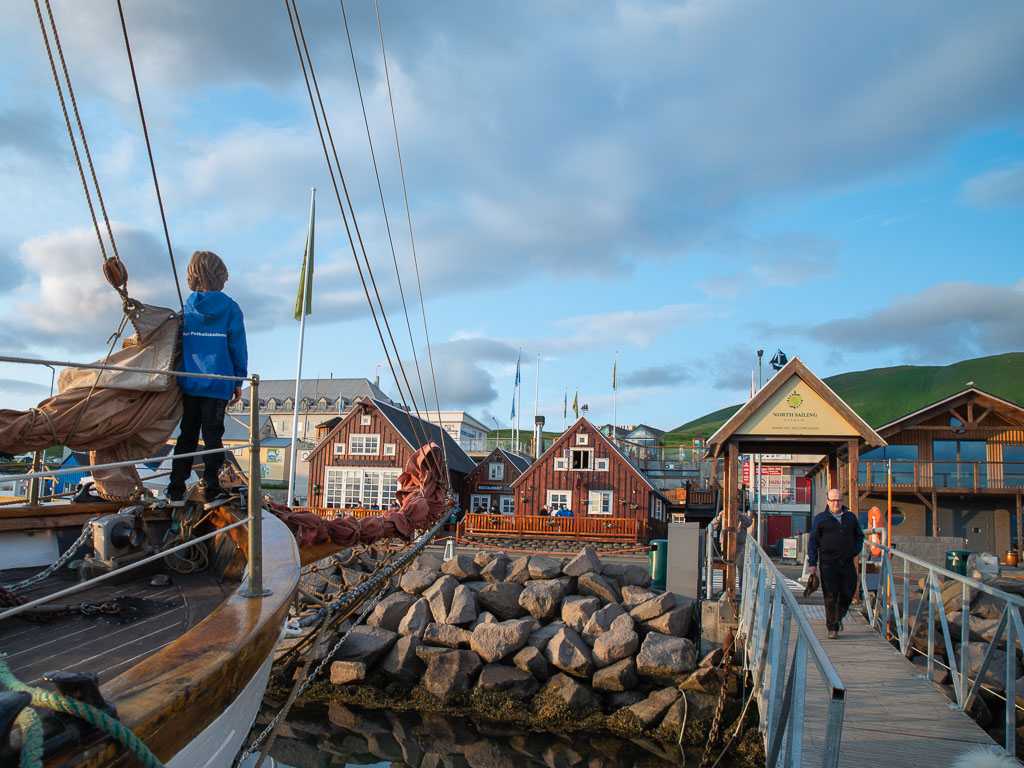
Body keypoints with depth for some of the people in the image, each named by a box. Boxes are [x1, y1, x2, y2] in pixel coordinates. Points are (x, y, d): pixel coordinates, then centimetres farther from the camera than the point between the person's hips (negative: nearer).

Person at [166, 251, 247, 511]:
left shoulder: (186, 308, 5)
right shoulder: (230, 308, -3)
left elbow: (177, 343, 10)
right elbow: (238, 346, -2)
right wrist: (239, 381, 5)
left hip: (188, 382, 3)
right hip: (217, 383, -3)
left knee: (186, 436, 11)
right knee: (212, 436, 1)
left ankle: (176, 491, 13)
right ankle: (212, 491, -3)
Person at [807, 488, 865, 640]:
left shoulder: (851, 517, 12)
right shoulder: (820, 519, 2)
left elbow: (859, 535, 24)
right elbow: (812, 541, 1)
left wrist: (855, 551, 7)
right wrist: (812, 563, -5)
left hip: (847, 563, 3)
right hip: (828, 563, -3)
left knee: (848, 593, 7)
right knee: (830, 596, -5)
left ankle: (838, 617, 33)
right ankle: (832, 627, 4)